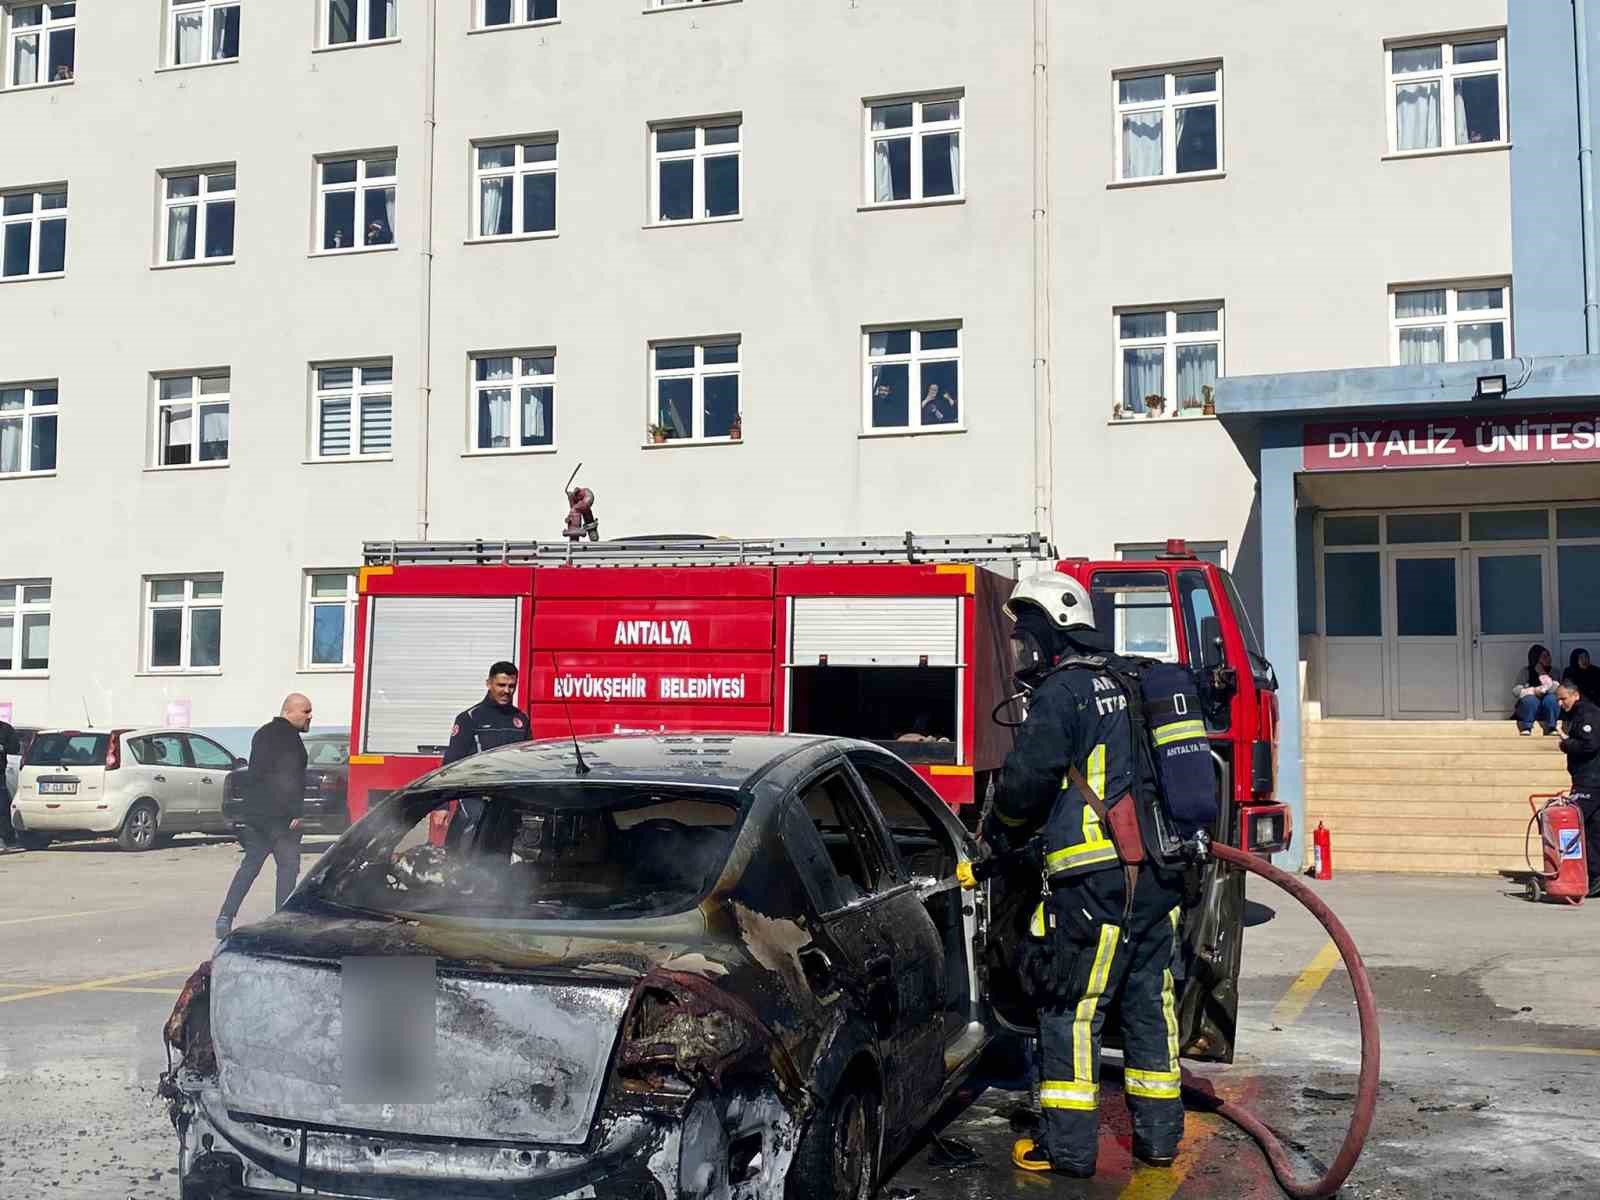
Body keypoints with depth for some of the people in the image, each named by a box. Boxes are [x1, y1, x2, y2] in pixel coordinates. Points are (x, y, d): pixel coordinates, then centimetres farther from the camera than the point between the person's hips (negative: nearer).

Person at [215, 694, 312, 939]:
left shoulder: (263, 734, 19)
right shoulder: (288, 737, -12)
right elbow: (289, 780, -20)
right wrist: (295, 813, -19)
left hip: (254, 813, 9)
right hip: (279, 815, -9)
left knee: (250, 865, 13)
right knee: (288, 865, -2)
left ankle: (225, 916, 9)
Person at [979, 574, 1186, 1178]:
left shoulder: (1062, 690, -9)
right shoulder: (1118, 683, 18)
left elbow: (1029, 777, -14)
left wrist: (996, 832, 5)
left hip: (1097, 880, -9)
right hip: (1159, 877, 9)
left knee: (1070, 1008, -1)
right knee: (1150, 1001, 14)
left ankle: (1068, 1146, 3)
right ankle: (1159, 1134, 22)